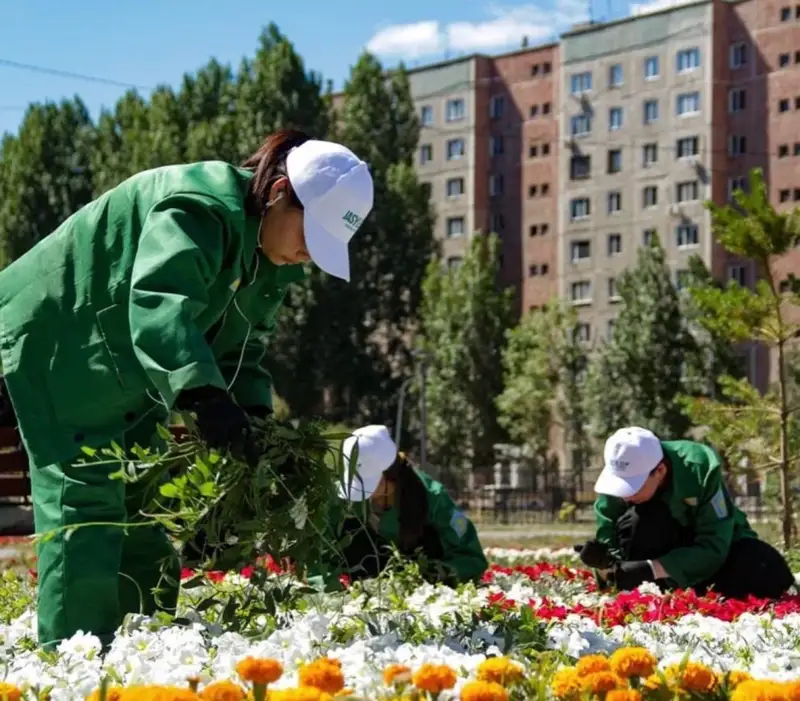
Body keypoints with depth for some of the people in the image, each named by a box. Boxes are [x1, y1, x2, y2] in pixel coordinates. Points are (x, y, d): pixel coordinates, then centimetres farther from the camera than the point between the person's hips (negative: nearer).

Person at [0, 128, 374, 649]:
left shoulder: (268, 260, 4)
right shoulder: (199, 211, -29)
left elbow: (242, 347, 9)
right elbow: (159, 307, -44)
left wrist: (257, 414, -8)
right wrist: (204, 394, -56)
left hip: (122, 370, 10)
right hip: (55, 347, -10)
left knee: (140, 507, 10)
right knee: (87, 499, -17)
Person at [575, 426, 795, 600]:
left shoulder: (699, 469, -32)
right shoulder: (617, 479, -23)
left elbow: (713, 549, -34)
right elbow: (611, 543, -18)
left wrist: (651, 569, -44)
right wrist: (605, 561, -44)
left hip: (719, 544, -1)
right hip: (668, 547, 1)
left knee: (770, 577, -32)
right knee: (636, 522, -32)